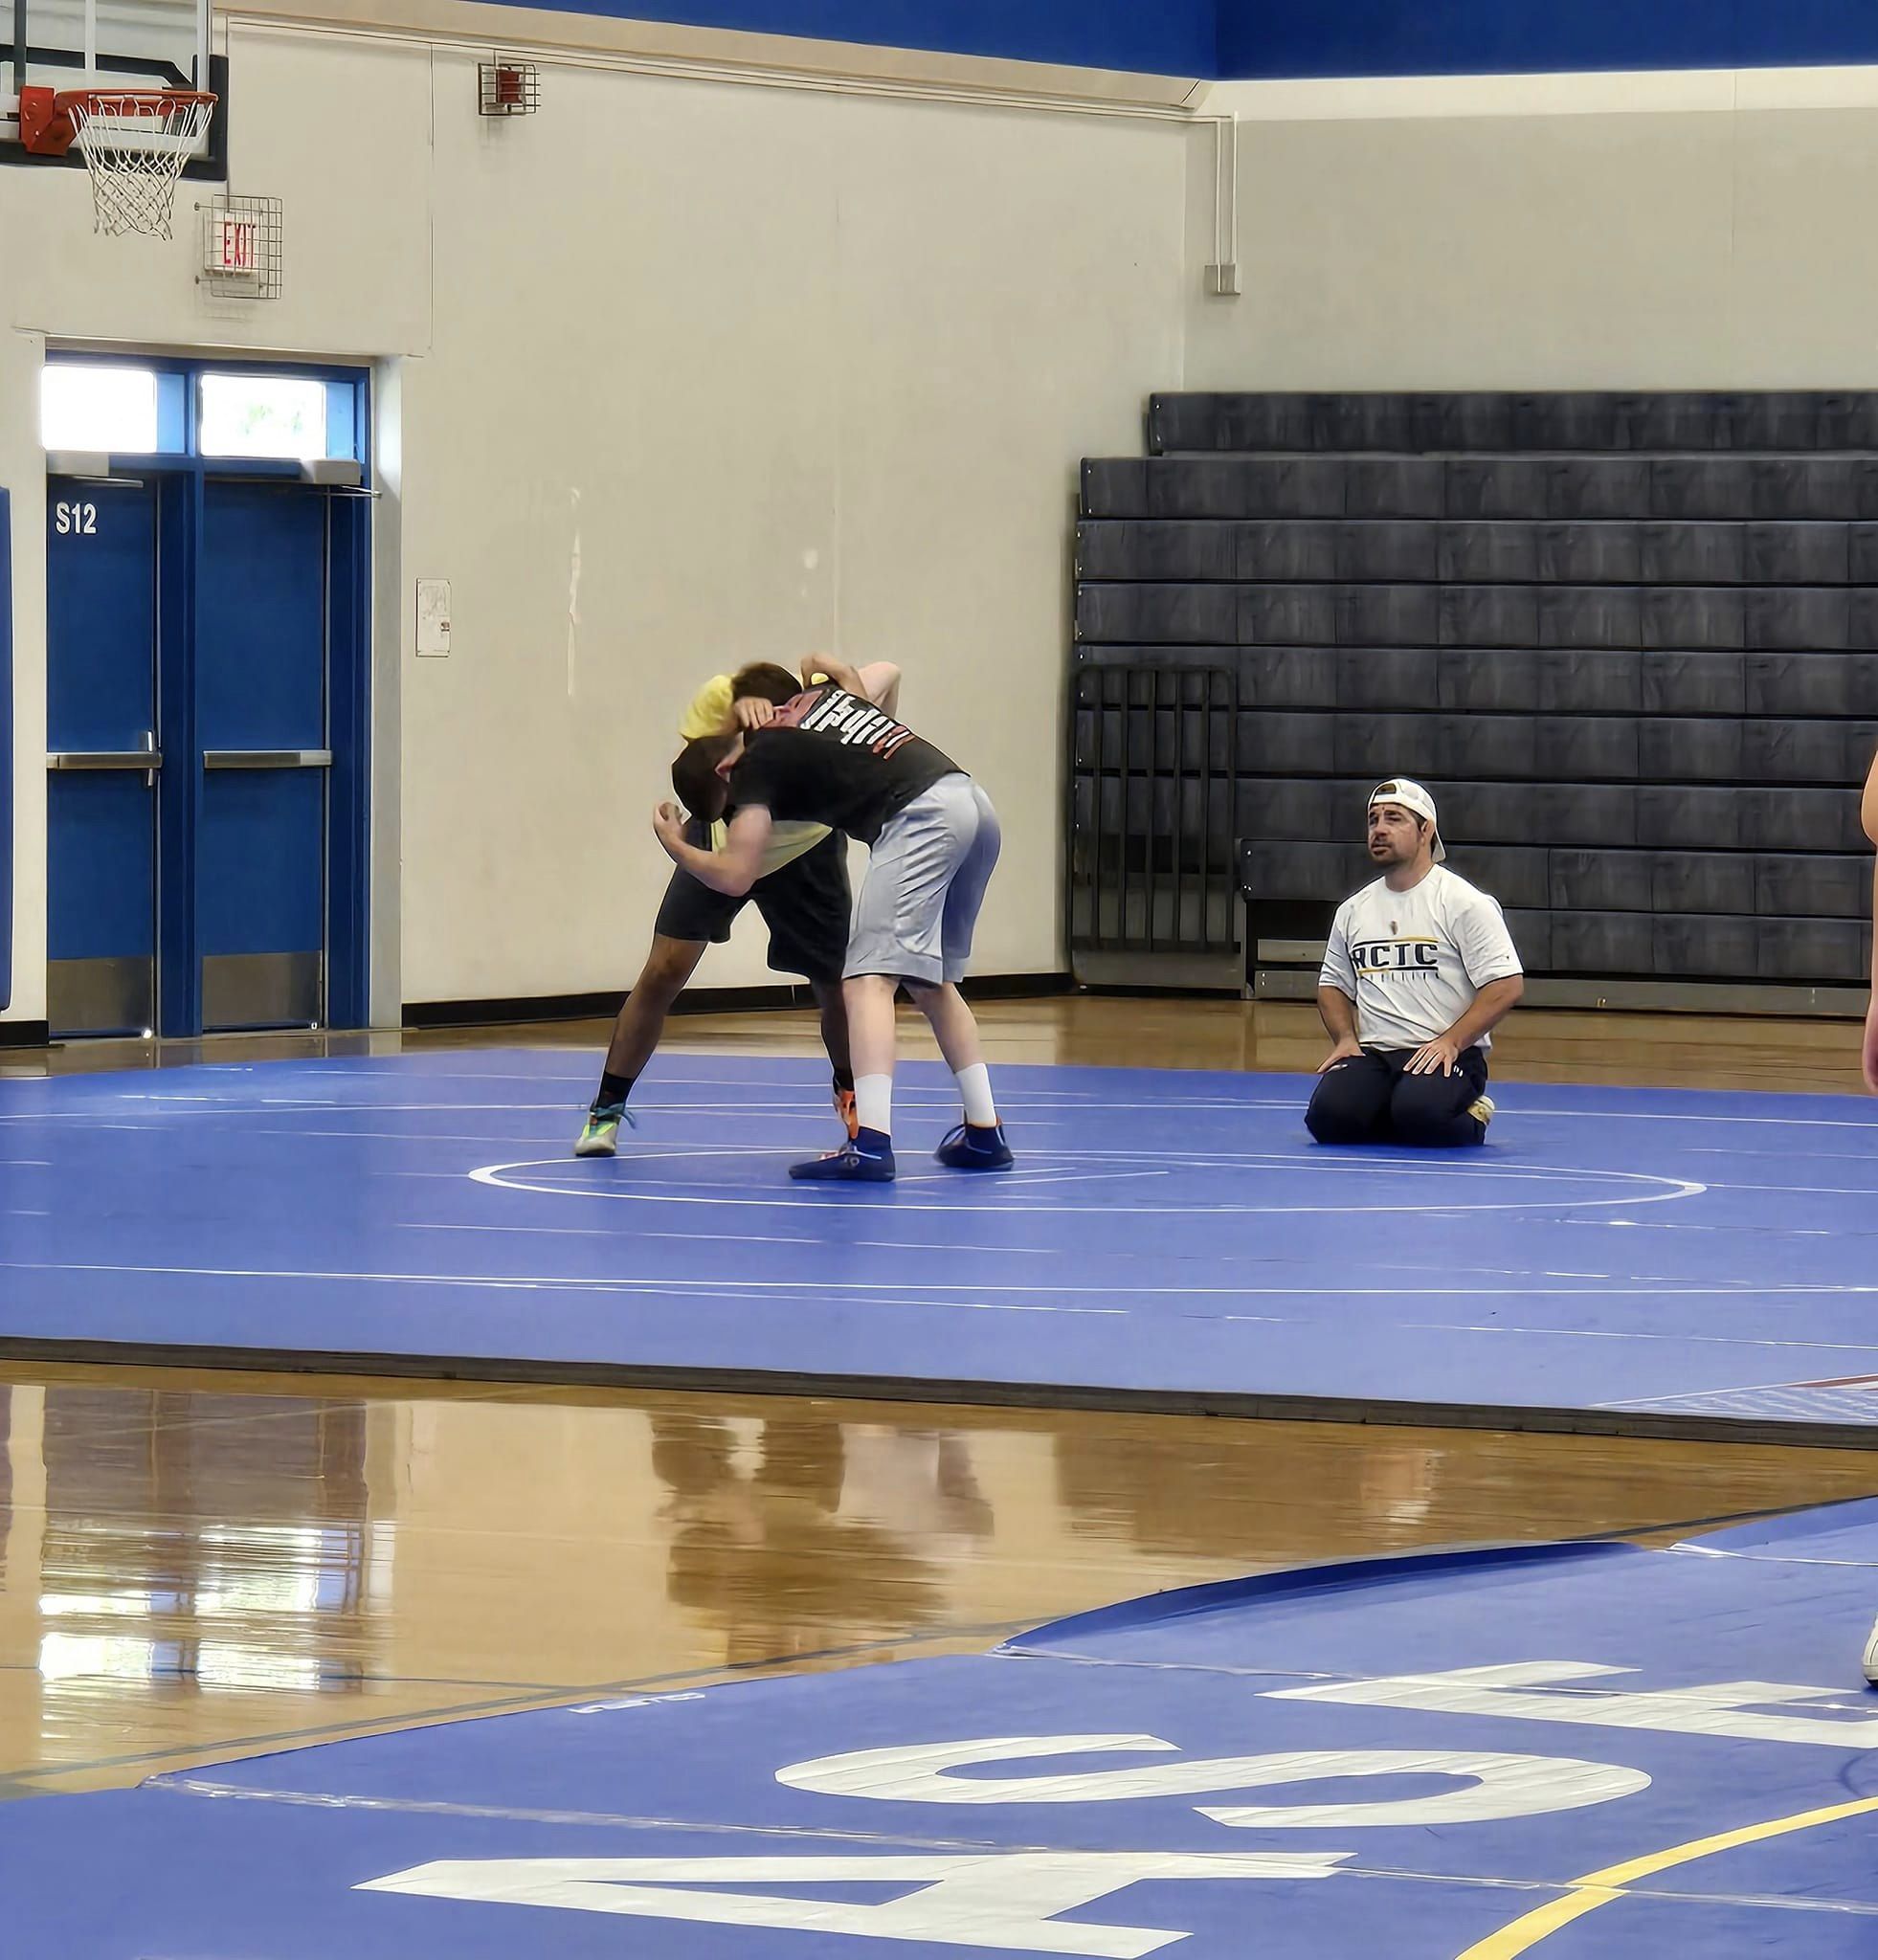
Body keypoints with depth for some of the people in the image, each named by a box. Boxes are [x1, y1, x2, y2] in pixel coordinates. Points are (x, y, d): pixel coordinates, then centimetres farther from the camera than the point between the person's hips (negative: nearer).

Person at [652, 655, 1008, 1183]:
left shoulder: (756, 763, 4)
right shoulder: (824, 692, 25)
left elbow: (733, 875, 0)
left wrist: (674, 847, 17)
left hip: (921, 817, -8)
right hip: (975, 802, 8)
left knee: (870, 978, -10)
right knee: (932, 984, 20)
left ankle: (871, 1143, -25)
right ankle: (985, 1133, 19)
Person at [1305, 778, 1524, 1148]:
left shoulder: (1465, 903, -3)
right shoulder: (1352, 911, 16)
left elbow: (1507, 986, -9)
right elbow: (1333, 984, 25)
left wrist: (1451, 1041, -17)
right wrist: (1346, 1038, 4)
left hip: (1446, 1054, -4)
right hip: (1372, 1055, 4)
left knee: (1418, 1113, -35)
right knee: (1329, 1116, -25)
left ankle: (1470, 1120, 0)